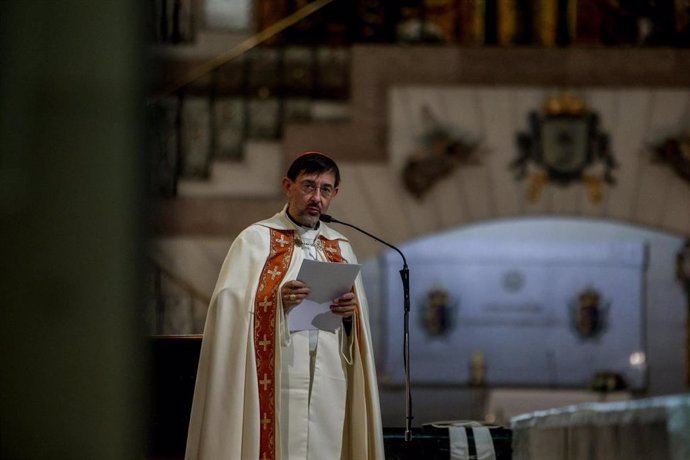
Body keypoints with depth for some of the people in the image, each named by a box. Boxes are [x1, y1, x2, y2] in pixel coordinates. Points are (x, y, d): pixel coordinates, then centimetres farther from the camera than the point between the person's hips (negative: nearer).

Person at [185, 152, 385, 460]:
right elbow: (231, 308, -8)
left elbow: (359, 321, 17)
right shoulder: (256, 239, 1)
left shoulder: (341, 248, 16)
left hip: (329, 384, 4)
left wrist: (351, 311, -4)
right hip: (275, 382, -4)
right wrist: (277, 301, -22)